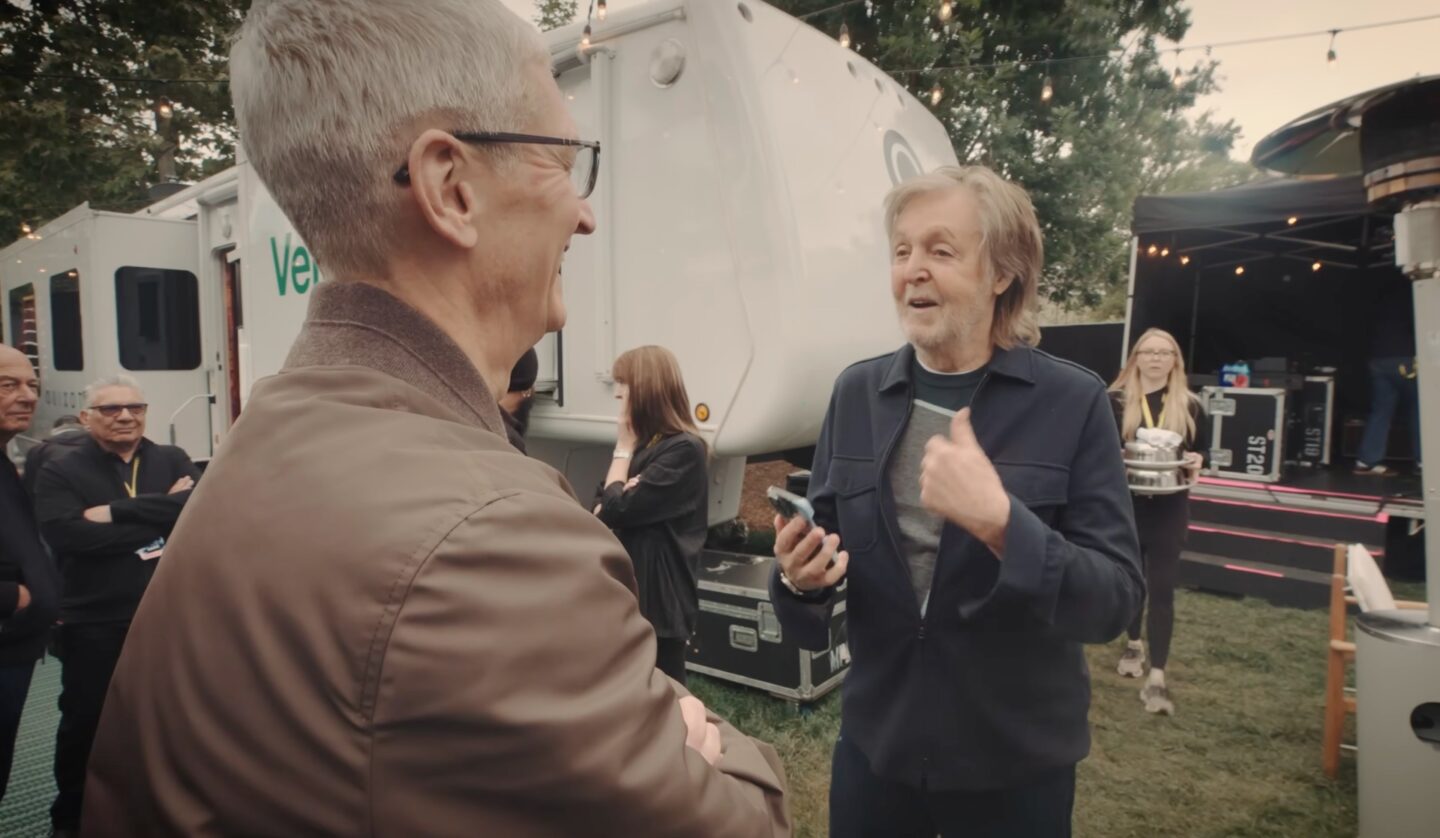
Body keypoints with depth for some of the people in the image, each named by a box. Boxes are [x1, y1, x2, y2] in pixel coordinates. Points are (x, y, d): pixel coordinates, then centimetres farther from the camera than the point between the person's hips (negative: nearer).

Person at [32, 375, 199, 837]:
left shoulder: (172, 460, 3)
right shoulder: (60, 472, -3)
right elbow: (68, 535, -19)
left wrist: (118, 511, -20)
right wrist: (160, 515, -18)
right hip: (94, 624, -2)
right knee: (84, 722, 12)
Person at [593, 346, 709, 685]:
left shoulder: (684, 450, -15)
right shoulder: (641, 446, 11)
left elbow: (618, 509, -19)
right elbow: (597, 514, 8)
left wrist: (624, 449, -6)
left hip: (658, 601, -8)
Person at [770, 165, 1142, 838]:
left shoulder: (1073, 402, -12)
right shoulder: (856, 392, -4)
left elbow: (1115, 601, -15)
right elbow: (823, 544, 5)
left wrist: (1001, 522, -31)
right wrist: (798, 576, -16)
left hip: (1016, 761, -2)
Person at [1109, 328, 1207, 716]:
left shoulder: (1189, 405, 4)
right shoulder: (1116, 401, -2)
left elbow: (1202, 449, 14)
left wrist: (1196, 463, -9)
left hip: (1169, 510, 0)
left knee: (1162, 591, -3)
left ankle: (1157, 678, -1)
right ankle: (1133, 644, 39)